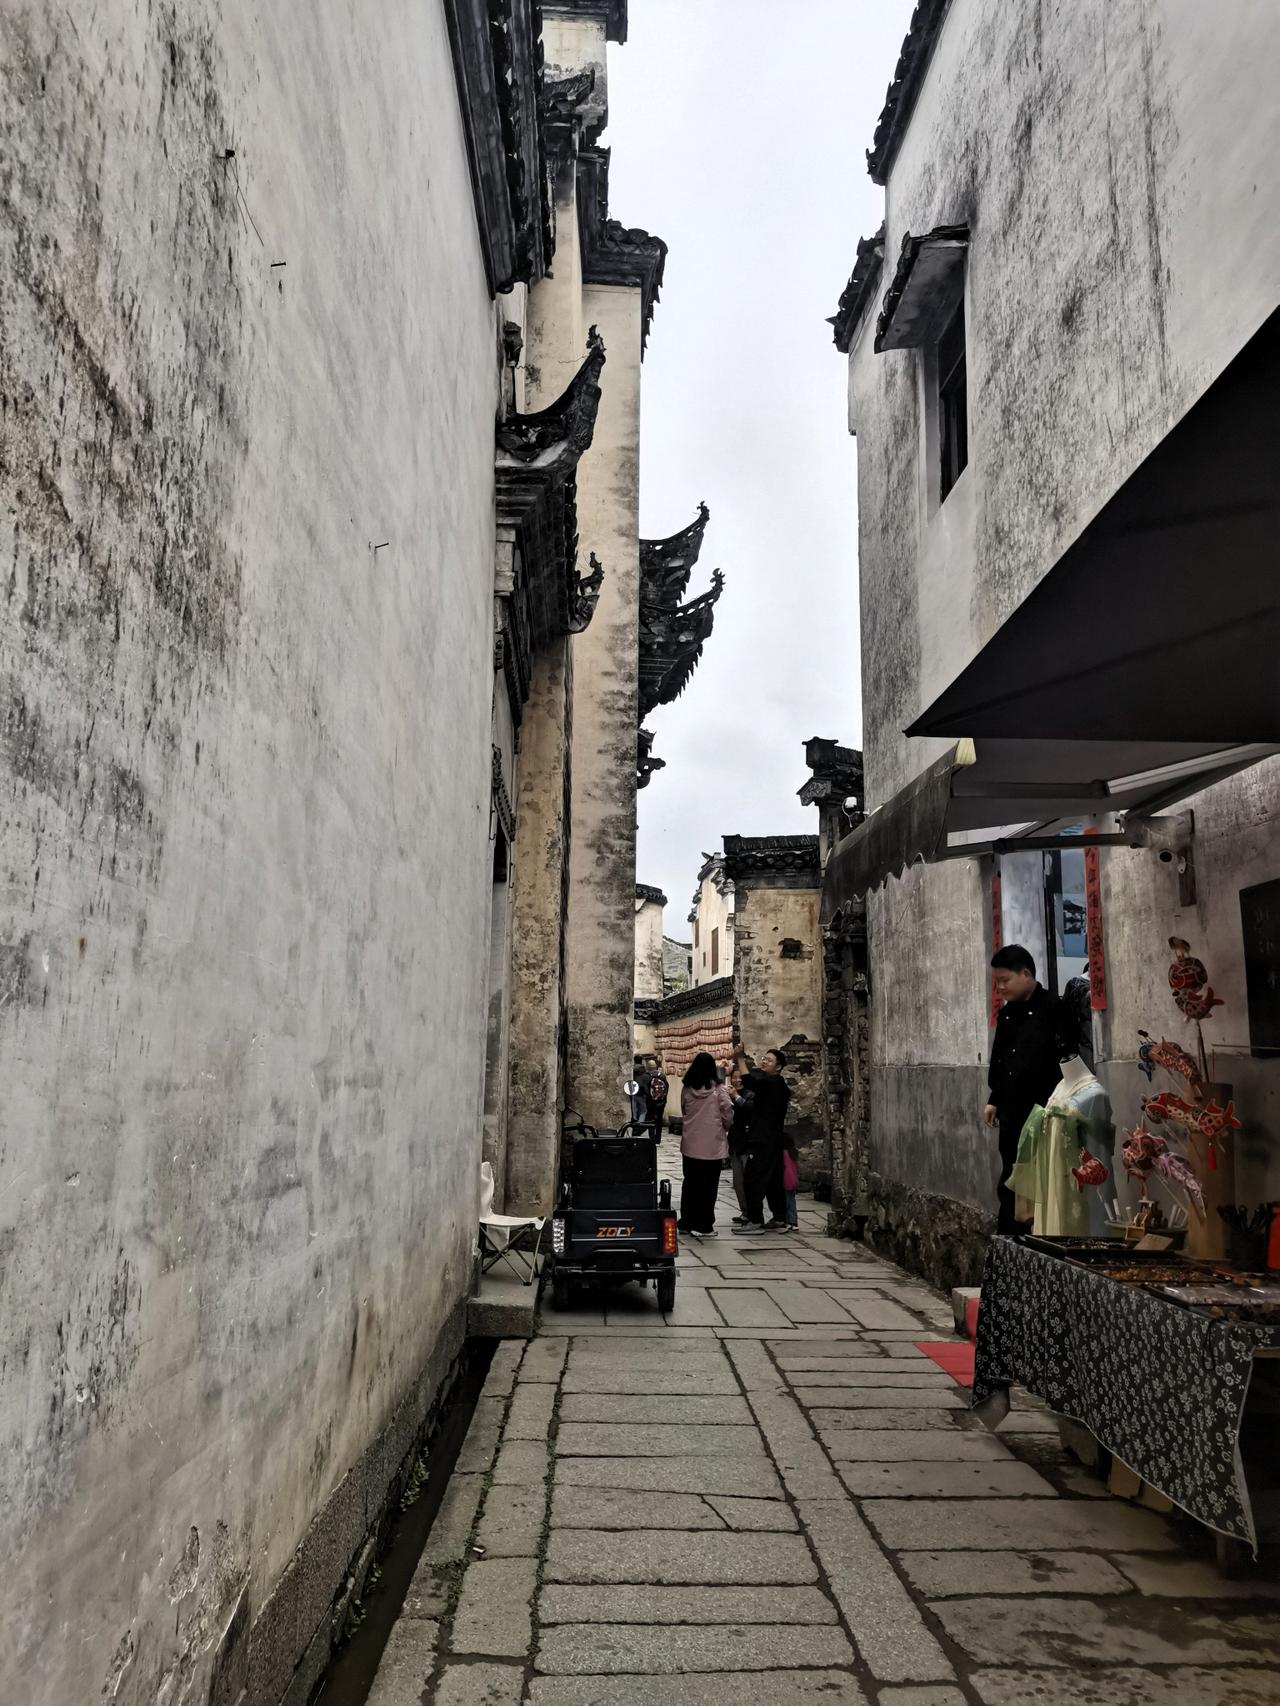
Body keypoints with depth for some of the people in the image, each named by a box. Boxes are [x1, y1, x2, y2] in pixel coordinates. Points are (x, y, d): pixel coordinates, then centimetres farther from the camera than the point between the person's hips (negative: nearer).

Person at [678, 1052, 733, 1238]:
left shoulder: (687, 1090, -2)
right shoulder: (718, 1090, -11)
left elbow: (683, 1114, 7)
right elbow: (728, 1115, -8)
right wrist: (725, 1128, 12)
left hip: (690, 1144, 4)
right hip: (713, 1145, -3)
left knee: (690, 1184, 15)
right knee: (708, 1186, 3)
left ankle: (687, 1221, 22)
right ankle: (703, 1226, 4)